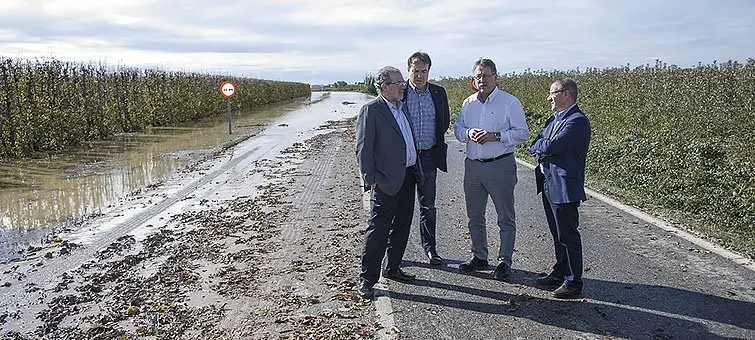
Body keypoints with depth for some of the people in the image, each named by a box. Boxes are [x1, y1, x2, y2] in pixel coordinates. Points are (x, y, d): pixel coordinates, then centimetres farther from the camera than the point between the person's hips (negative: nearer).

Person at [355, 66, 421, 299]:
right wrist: (370, 179, -16)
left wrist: (416, 170, 15)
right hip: (387, 180, -8)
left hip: (408, 176, 8)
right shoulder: (371, 110, -10)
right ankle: (367, 277, 7)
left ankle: (392, 269, 30)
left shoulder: (402, 107, 14)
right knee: (378, 229, -3)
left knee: (402, 227, 16)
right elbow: (363, 148, -13)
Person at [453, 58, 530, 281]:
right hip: (473, 165, 5)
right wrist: (468, 133, -9)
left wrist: (496, 136, -20)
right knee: (474, 215, 13)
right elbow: (457, 129, 14)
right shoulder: (468, 103, 10)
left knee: (505, 217, 3)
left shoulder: (510, 102, -5)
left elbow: (522, 133, -8)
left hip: (500, 165, -5)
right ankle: (479, 257, 27)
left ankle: (504, 261, 15)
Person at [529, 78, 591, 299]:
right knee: (557, 233, 19)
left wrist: (539, 146, -6)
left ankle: (573, 282, 10)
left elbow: (552, 146, -25)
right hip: (549, 185, 9)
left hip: (564, 188, -9)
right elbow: (535, 146, 10)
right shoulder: (554, 119, 15)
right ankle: (560, 272, 33)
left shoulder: (577, 121, -16)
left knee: (568, 235, -1)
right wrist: (544, 148, -11)